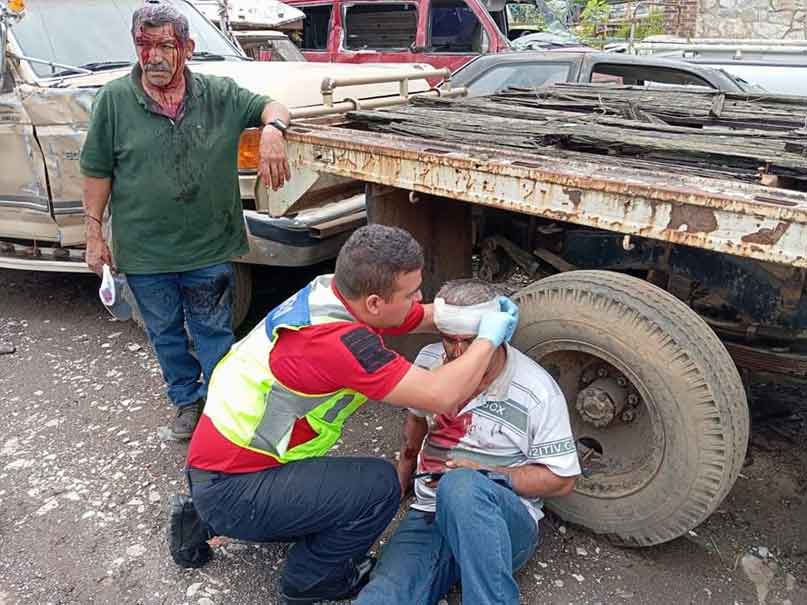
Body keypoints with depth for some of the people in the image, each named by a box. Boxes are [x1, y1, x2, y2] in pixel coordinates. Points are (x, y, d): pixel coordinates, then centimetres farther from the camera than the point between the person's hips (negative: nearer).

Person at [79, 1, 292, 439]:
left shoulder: (219, 95, -2)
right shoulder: (114, 100, -5)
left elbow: (272, 107, 4)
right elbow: (97, 172, -1)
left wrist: (272, 130, -20)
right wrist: (94, 234, -1)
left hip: (209, 248, 0)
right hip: (144, 253, 1)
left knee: (215, 332, 13)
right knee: (165, 334, 18)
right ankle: (186, 401, 39)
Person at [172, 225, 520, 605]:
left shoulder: (340, 289, -6)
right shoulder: (334, 340, -32)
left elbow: (430, 316, 9)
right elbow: (443, 397, -31)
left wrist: (483, 314, -6)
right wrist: (488, 338, -16)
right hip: (230, 491, -9)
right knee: (378, 485, -16)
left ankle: (204, 522, 26)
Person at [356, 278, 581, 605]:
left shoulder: (538, 391, -11)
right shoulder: (429, 361, 4)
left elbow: (562, 480, -5)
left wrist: (485, 475, -15)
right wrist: (398, 483, 18)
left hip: (504, 520, -1)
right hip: (428, 515, 2)